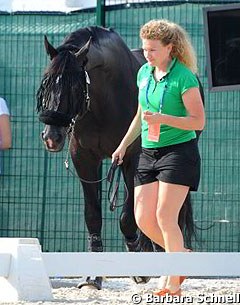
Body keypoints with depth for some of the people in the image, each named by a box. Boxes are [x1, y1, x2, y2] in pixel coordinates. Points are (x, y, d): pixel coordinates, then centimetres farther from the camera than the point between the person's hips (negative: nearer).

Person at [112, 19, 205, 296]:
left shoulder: (184, 77, -13)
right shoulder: (144, 73, 9)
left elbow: (198, 121, -14)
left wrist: (163, 119, -26)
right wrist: (123, 146, 18)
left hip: (178, 151, -7)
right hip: (148, 153, 7)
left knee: (165, 217, -12)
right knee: (143, 219, 0)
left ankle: (173, 284, -2)